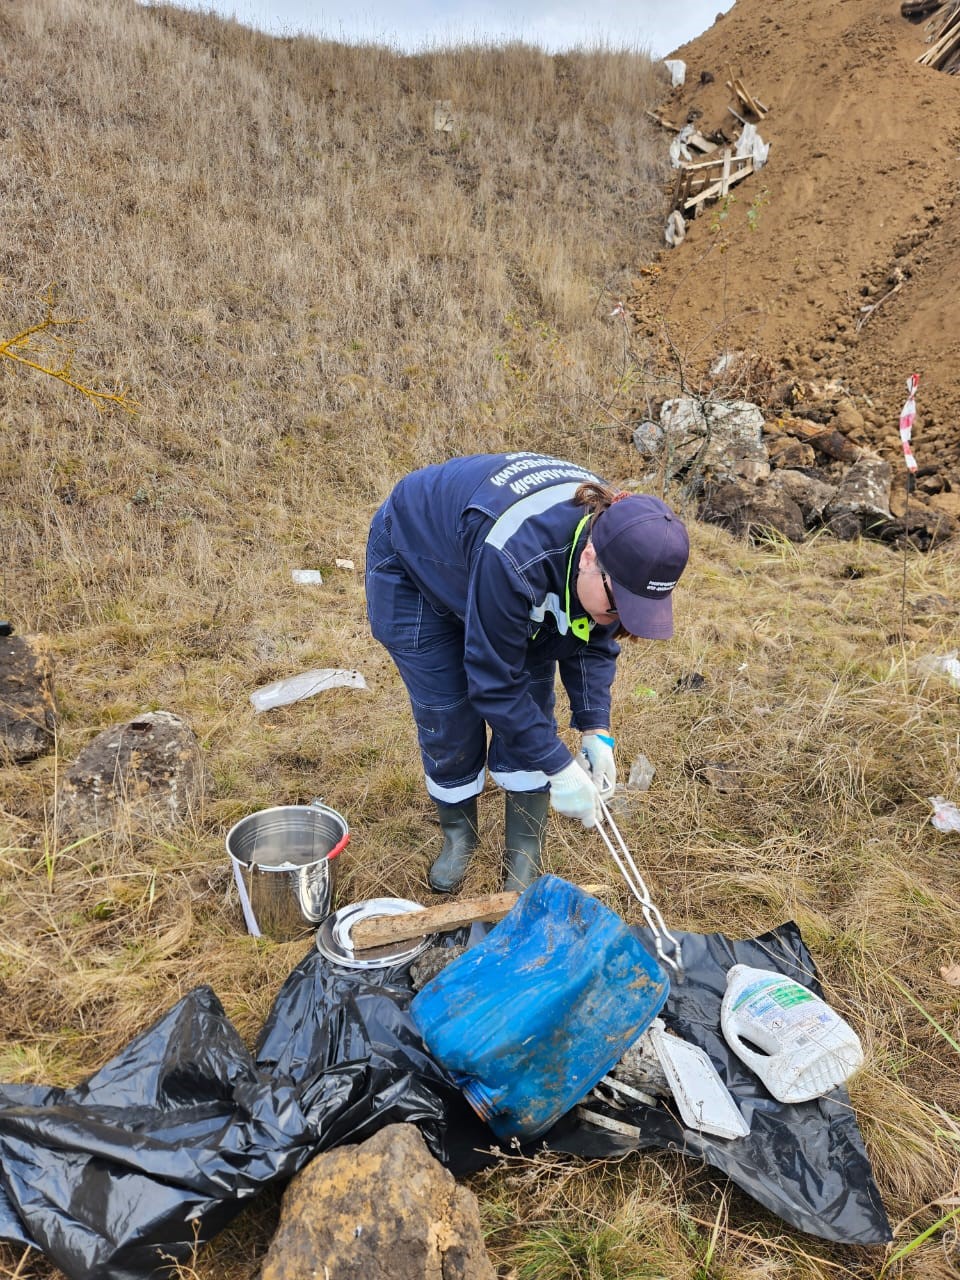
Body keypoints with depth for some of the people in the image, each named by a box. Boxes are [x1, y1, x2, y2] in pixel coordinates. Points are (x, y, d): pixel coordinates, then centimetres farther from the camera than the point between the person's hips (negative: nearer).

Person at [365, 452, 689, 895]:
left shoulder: (616, 542, -25)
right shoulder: (515, 554, -46)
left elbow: (592, 643, -8)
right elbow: (494, 680, -36)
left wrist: (595, 729, -18)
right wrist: (561, 769, -30)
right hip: (412, 567, -5)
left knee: (529, 711, -3)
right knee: (449, 718, -5)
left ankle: (525, 857, 13)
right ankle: (458, 837, 22)